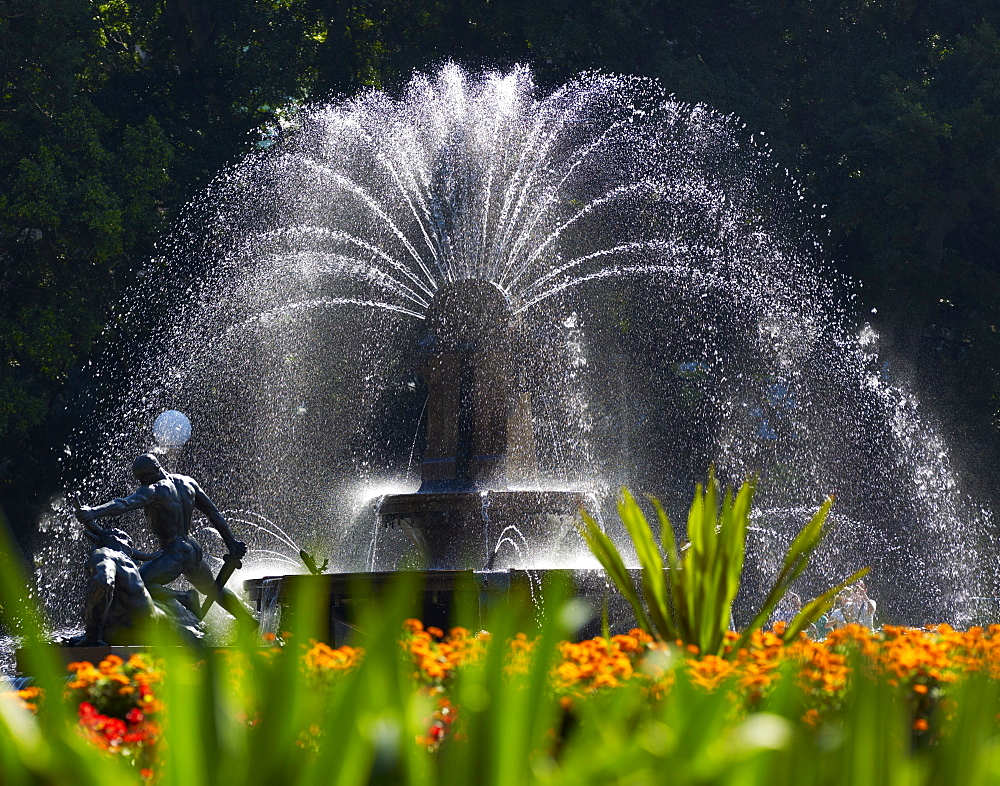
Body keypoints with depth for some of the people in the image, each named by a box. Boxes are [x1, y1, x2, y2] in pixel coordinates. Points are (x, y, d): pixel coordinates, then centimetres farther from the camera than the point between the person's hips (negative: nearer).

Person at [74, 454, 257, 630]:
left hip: (175, 555, -9)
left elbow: (126, 503, -34)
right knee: (214, 589, 32)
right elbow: (214, 513, 12)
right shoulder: (187, 483, 7)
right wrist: (231, 543, 18)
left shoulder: (153, 491, -17)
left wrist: (93, 512, -46)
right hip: (195, 550, 9)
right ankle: (253, 624, 44)